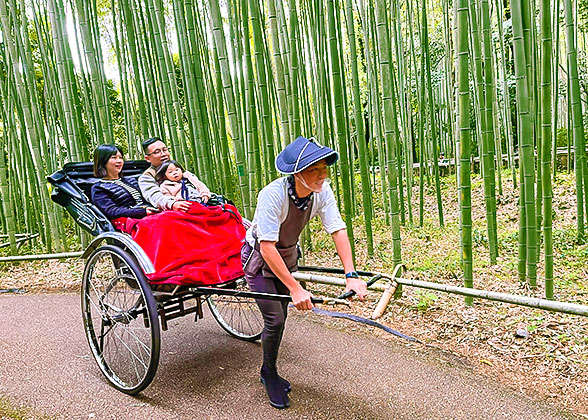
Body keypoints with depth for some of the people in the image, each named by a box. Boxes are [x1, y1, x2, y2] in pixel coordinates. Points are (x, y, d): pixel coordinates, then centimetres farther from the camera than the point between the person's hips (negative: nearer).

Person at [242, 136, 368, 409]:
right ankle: (269, 375, 20)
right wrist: (296, 289, -40)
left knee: (280, 317, 14)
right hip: (259, 259, -5)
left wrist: (351, 275, -31)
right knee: (275, 320, -8)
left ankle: (268, 372, 37)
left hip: (287, 255, 5)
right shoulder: (273, 195, -36)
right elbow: (267, 247, -37)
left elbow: (338, 230, -21)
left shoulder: (322, 192, -19)